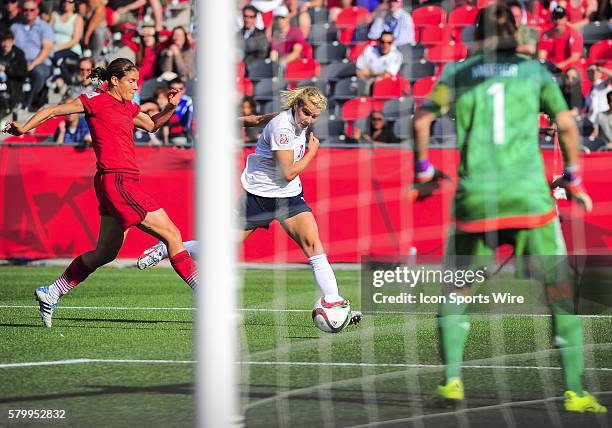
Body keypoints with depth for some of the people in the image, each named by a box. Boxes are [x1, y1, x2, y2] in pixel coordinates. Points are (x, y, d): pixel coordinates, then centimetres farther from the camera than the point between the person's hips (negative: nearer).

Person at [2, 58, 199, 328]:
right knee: (172, 234, -9)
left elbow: (152, 125, 33)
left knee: (106, 252, 14)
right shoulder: (97, 101, -5)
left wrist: (170, 107, 15)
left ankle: (50, 294, 21)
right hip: (116, 181, -10)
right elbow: (54, 110, -1)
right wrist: (24, 128, -12)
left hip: (125, 182, 10)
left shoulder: (128, 107, 18)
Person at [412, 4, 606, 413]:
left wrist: (423, 169, 14)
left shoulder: (458, 72, 9)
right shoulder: (535, 71, 9)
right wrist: (573, 178, 16)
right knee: (561, 292, 4)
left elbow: (422, 121, 1)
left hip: (475, 195, 1)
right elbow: (567, 125, 5)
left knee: (456, 292, 16)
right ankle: (575, 391, -3)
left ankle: (452, 379, 2)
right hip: (530, 195, -1)